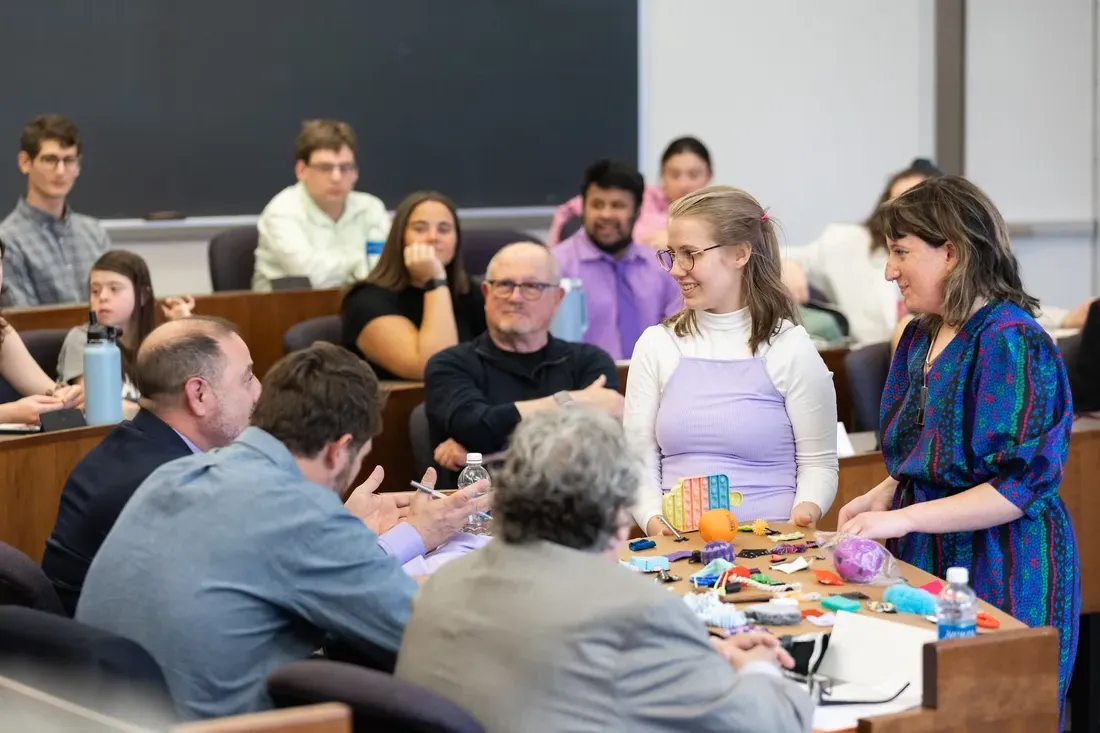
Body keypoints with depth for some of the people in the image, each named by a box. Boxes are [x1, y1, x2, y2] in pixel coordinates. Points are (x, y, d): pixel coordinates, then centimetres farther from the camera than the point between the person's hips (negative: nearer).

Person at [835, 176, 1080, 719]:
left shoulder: (1011, 343, -16)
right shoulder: (921, 337, 12)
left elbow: (1019, 486, -20)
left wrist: (904, 518, -21)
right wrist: (882, 497, 5)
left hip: (997, 573, -8)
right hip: (925, 564, 8)